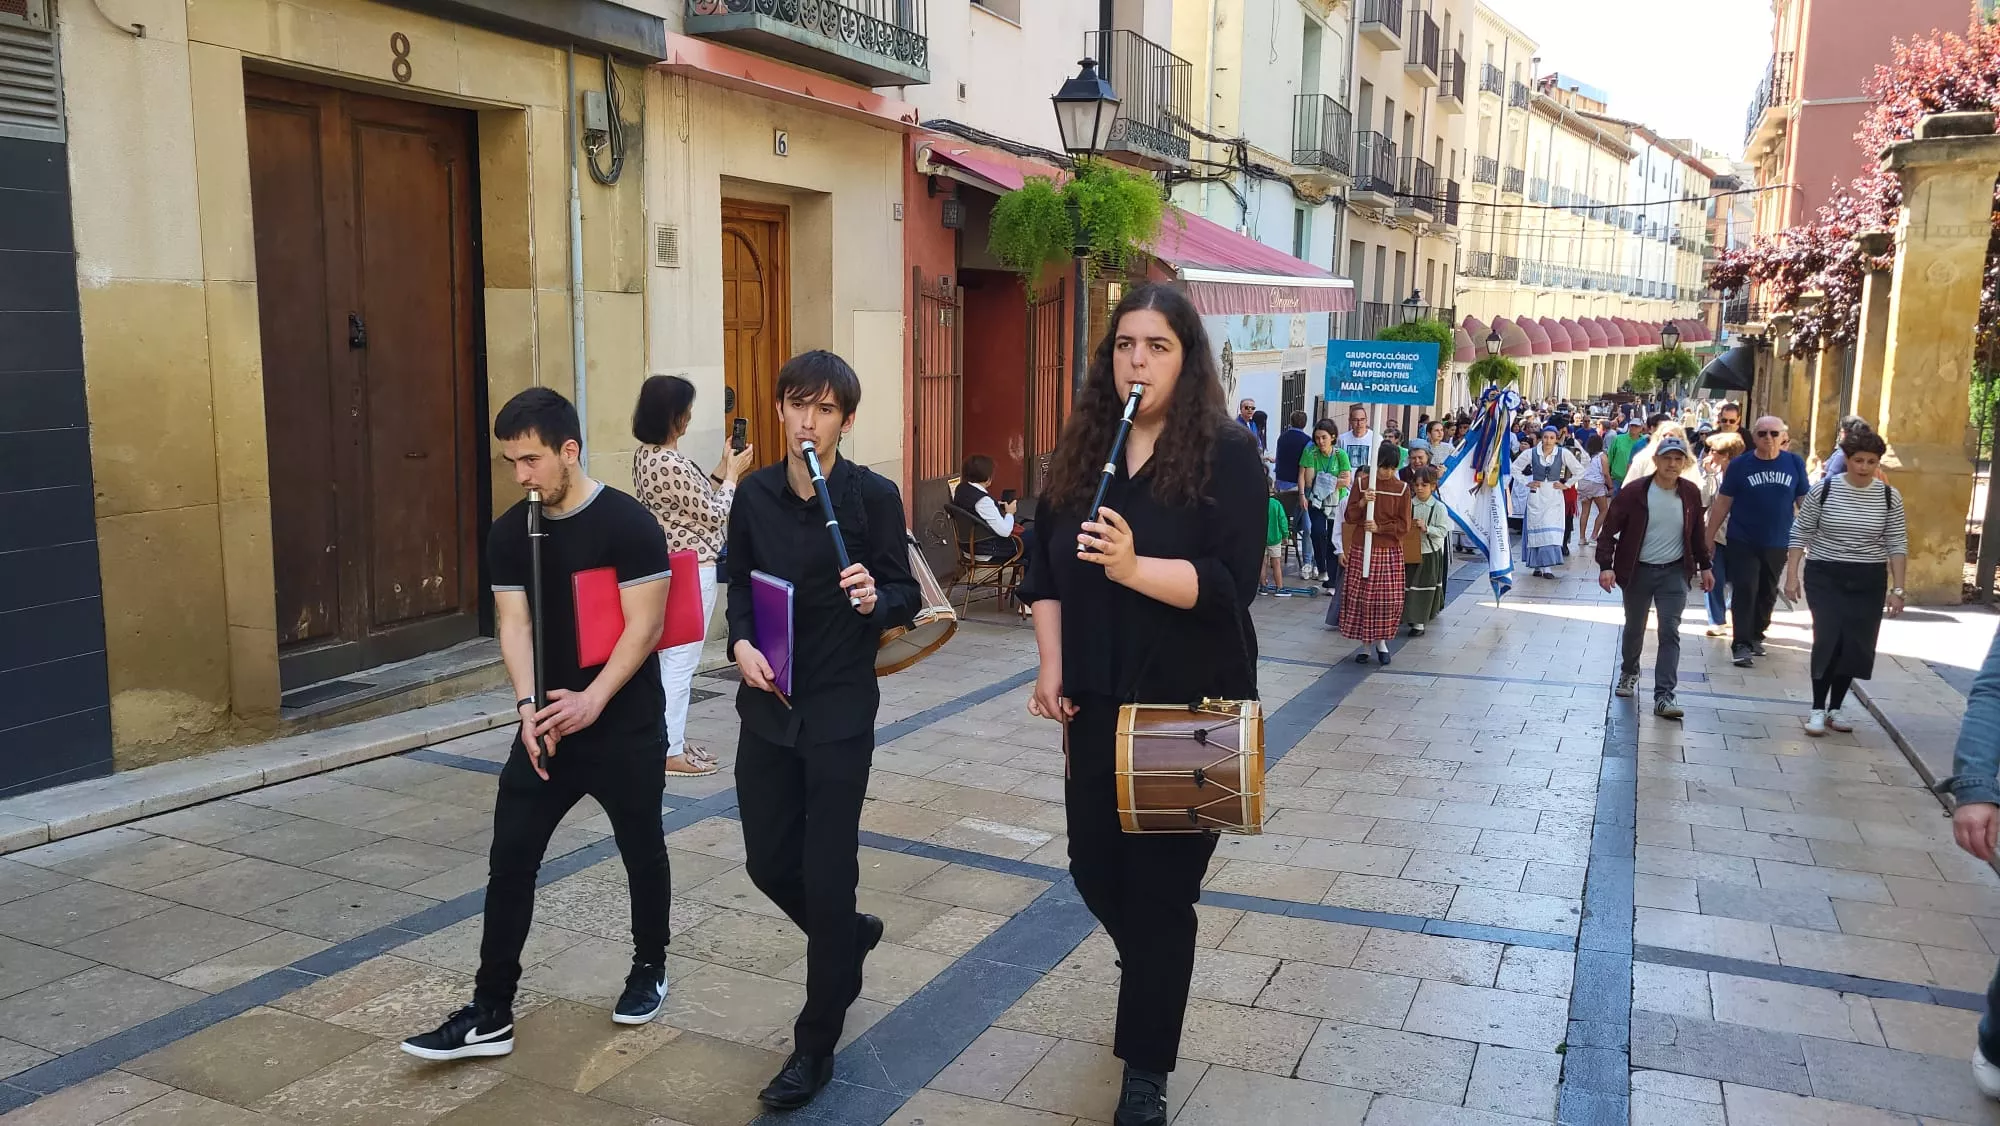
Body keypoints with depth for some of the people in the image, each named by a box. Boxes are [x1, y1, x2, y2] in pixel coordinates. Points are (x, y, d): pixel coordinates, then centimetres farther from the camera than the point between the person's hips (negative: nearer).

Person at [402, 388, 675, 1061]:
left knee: (641, 852, 12)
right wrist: (528, 704, -17)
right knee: (510, 859, 0)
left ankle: (649, 969, 34)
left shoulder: (628, 524, -14)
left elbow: (644, 627, -16)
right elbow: (514, 625, -2)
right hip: (548, 728, 4)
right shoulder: (509, 535, 1)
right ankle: (491, 1013, 8)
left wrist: (592, 700, -24)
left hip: (626, 727, -4)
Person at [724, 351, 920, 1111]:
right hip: (767, 703, 5)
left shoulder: (874, 496, -9)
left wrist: (875, 599, -28)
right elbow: (738, 588, 9)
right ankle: (850, 936, 44)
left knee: (827, 875, 1)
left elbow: (906, 596, -6)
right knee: (768, 863, 13)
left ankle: (815, 1046, 17)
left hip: (841, 707, -4)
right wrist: (741, 644, -10)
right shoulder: (754, 495, 2)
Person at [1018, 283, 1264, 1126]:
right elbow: (1045, 570, 8)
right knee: (1095, 867, 15)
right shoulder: (1081, 451, 6)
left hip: (1191, 711, -4)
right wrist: (1051, 671, -1)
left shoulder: (1226, 457, -9)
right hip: (1096, 705, 5)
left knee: (1160, 885, 3)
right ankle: (1150, 973, 49)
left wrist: (1132, 566, -32)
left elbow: (1231, 584, -18)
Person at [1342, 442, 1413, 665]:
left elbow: (1404, 525, -3)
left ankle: (1382, 641, 19)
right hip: (1362, 549, 0)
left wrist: (1379, 528, -15)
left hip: (1390, 551, 0)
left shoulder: (1402, 489, 0)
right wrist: (1362, 502, -17)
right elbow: (1350, 517, 0)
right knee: (1361, 596, 2)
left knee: (1388, 598, 2)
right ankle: (1364, 643, 13)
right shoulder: (1362, 484, 1)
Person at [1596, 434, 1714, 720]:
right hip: (1637, 571, -1)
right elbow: (1609, 530, -9)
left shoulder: (1690, 493, -2)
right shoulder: (1634, 492, -12)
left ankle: (1664, 696, -8)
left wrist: (1704, 566, 14)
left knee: (1670, 632, -7)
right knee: (1634, 629, 13)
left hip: (1674, 571, 1)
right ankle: (1629, 672, 42)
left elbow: (1697, 533, 12)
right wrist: (1606, 566, -17)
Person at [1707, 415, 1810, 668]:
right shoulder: (1739, 465, -6)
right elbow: (1722, 504, -1)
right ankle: (1742, 645, -5)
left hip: (1777, 543, 3)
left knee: (1767, 593, 14)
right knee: (1744, 591, -8)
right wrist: (1709, 537, -2)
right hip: (1743, 542, -3)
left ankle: (1756, 635, 31)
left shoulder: (1795, 464, -1)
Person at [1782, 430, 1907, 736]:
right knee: (1828, 640, -12)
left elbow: (1897, 545, 2)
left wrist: (1897, 589, -2)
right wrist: (1792, 576, -4)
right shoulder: (1823, 490, -5)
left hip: (1868, 582, 2)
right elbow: (1800, 533, 0)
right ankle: (1818, 709, 0)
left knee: (1855, 646, 4)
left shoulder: (1889, 497, -1)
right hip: (1825, 577, -2)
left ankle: (1835, 708, 19)